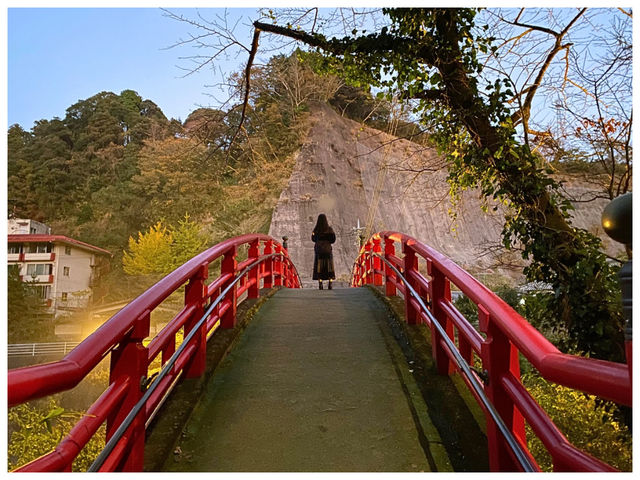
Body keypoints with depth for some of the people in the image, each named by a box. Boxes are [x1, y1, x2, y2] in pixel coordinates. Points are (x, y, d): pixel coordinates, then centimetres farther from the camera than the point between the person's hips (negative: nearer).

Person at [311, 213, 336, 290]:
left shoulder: (315, 229, -1)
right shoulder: (329, 229, -5)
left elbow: (313, 239, 13)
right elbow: (333, 239, -6)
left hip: (318, 249, 1)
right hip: (328, 249, -1)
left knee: (319, 267, 3)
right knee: (329, 266, 5)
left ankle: (320, 285, -5)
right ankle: (330, 284, -2)